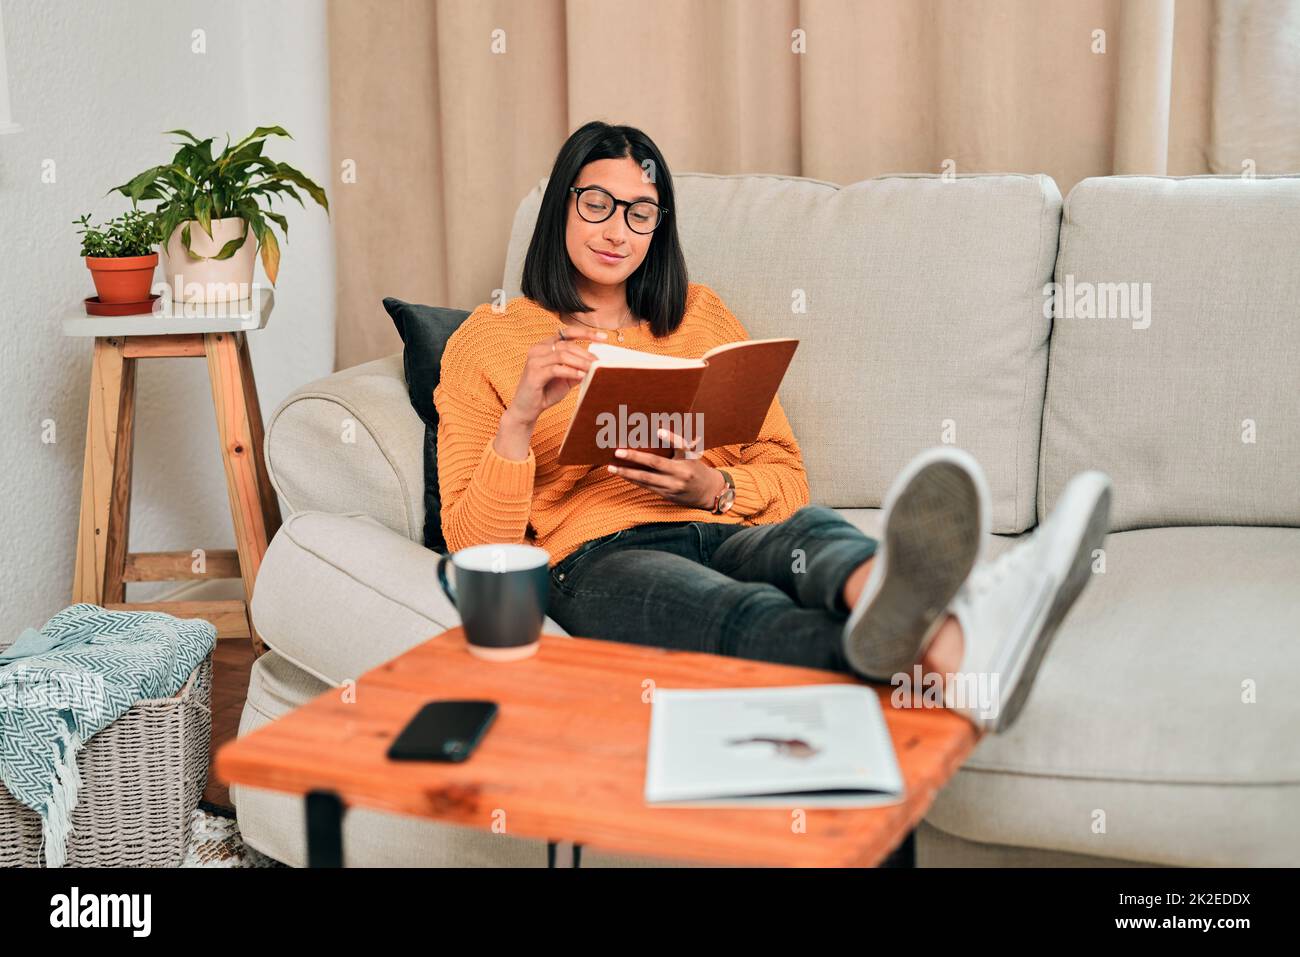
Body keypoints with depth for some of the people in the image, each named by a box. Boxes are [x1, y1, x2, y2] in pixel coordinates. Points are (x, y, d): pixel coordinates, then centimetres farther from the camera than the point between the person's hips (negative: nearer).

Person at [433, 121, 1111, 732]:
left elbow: (788, 479, 18)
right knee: (741, 613, -39)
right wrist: (520, 418, -13)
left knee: (811, 532, -35)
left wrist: (715, 489, -5)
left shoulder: (697, 314, 24)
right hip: (599, 557, -3)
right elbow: (476, 544, 4)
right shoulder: (485, 340, 13)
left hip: (725, 533, 3)